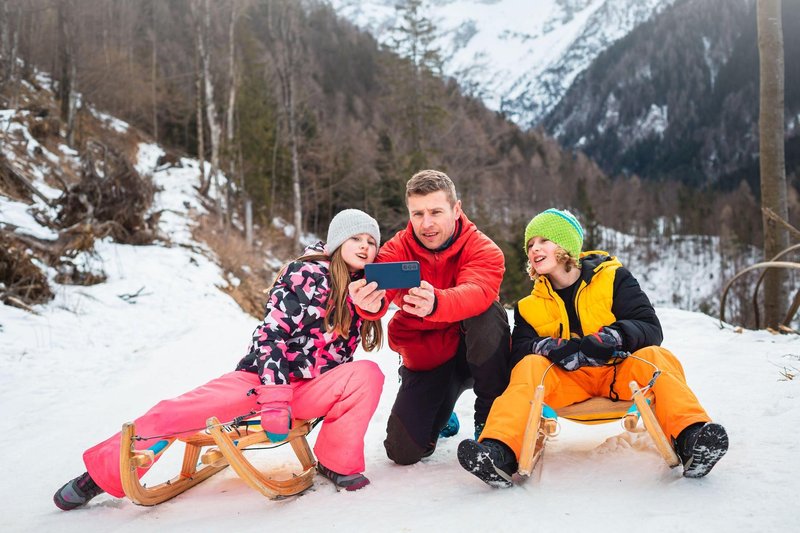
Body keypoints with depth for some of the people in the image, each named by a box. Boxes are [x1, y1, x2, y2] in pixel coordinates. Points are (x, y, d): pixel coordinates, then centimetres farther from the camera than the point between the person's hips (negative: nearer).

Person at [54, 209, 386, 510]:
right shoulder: (305, 273, -10)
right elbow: (271, 335, -19)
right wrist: (275, 400, -27)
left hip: (309, 390, 4)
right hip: (262, 377, -3)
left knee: (368, 374, -25)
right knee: (171, 414, -20)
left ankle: (336, 461, -10)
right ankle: (103, 473, 1)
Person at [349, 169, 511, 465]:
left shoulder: (482, 249, -17)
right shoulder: (397, 249, -10)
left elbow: (477, 292, -40)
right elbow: (379, 285, -31)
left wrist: (434, 304, -62)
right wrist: (370, 303, -58)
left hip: (474, 353, -2)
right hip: (424, 358, 2)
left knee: (489, 315, -34)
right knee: (403, 451, -10)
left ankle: (490, 417, -14)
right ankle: (442, 415, 26)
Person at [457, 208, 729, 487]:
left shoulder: (613, 278, 4)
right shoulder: (529, 307, 13)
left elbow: (651, 329, -7)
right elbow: (519, 352, -1)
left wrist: (614, 336, -29)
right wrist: (547, 347, -24)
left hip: (620, 374, -1)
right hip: (567, 383, 1)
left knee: (656, 358, -28)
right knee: (530, 366, -27)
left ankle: (691, 438, -48)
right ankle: (500, 451, -47)